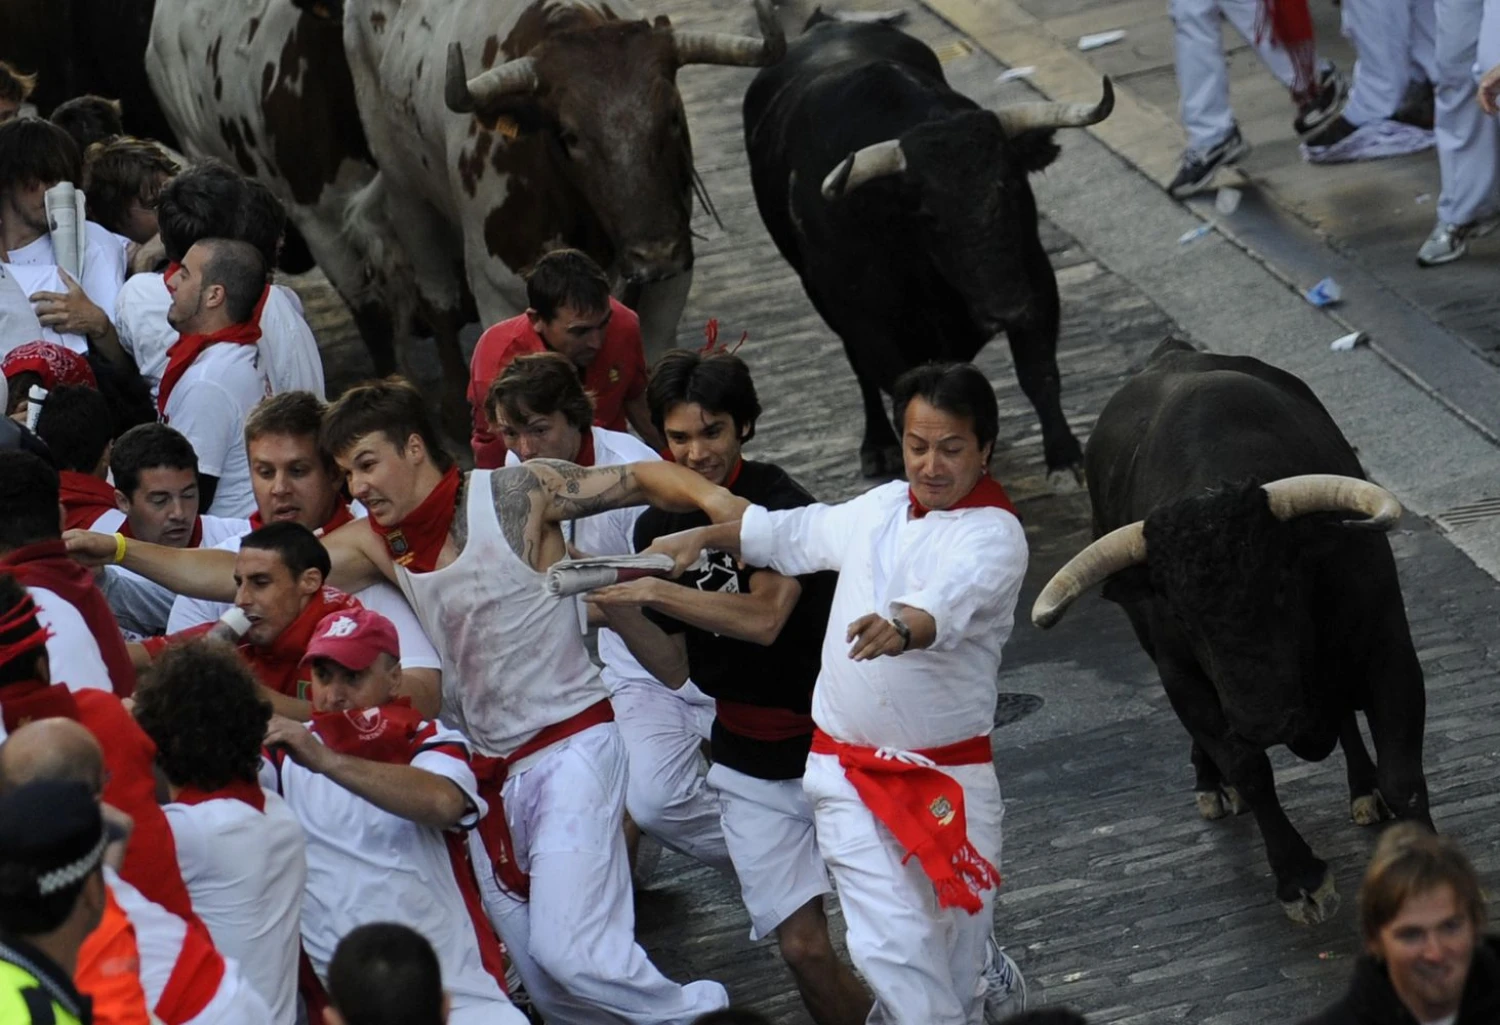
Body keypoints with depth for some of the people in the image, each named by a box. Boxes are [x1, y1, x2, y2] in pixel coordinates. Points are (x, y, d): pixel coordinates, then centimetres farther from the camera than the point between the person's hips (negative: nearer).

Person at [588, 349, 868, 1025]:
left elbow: (764, 618, -31)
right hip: (751, 762, 4)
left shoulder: (780, 503, -16)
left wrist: (654, 592, -32)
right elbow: (675, 666, 4)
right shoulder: (656, 526, 3)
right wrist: (615, 608, -13)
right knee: (803, 945, -4)